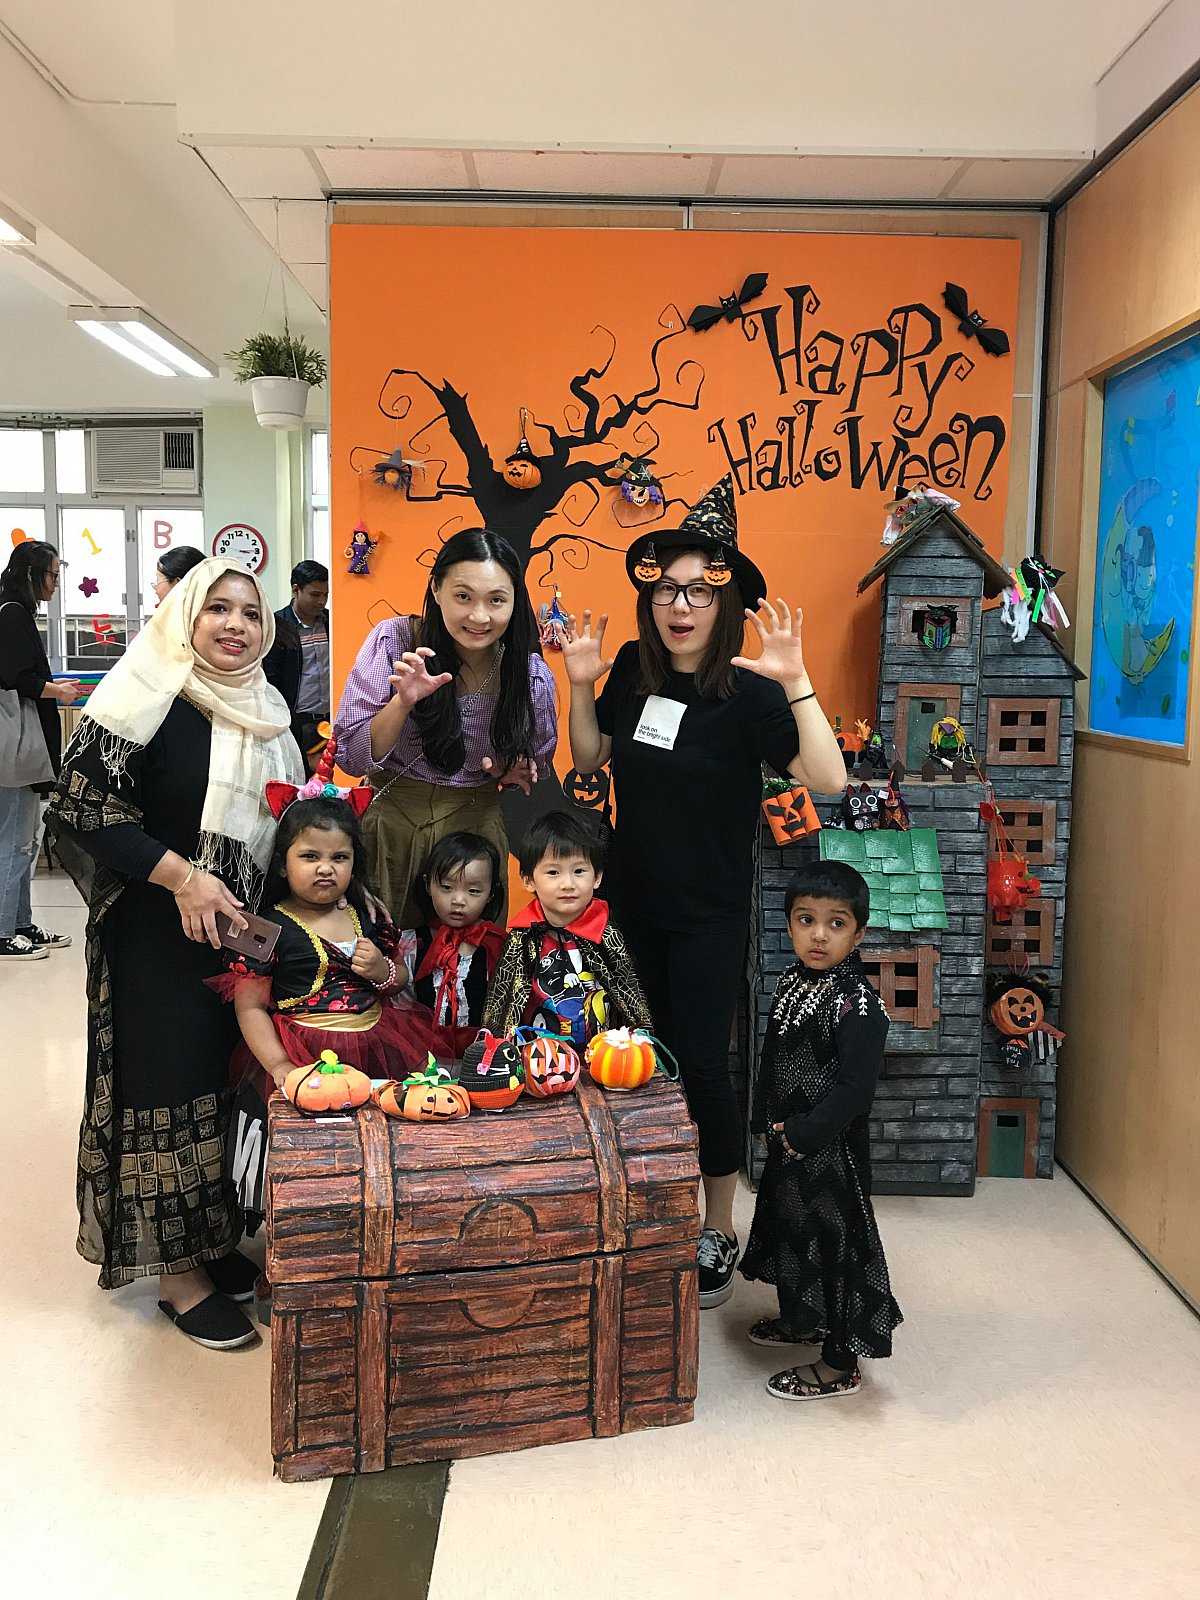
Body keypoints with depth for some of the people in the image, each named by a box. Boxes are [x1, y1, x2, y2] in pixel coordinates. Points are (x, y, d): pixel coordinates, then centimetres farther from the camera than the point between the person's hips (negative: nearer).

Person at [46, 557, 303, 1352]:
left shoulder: (265, 709, 10)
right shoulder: (149, 693, -12)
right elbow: (84, 803, -17)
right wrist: (180, 877, -22)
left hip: (245, 930, 7)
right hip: (159, 934, -6)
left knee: (225, 1079, 13)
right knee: (169, 1086, 2)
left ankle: (212, 1236, 31)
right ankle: (177, 1272, 15)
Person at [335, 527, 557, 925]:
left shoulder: (533, 676, -10)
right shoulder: (392, 641, -15)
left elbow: (535, 764, 9)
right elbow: (351, 758, -14)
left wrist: (510, 771, -13)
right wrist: (403, 702, -29)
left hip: (473, 823, 2)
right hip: (390, 817, -1)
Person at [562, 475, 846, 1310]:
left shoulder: (747, 691, -16)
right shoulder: (633, 668, -1)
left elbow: (829, 778, -27)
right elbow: (591, 760, 11)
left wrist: (796, 682, -34)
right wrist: (581, 685, -1)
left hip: (708, 916, -5)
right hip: (632, 902, 5)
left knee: (702, 1066, 1)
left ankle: (720, 1235, 21)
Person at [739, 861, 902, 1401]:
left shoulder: (857, 1002, -23)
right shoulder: (791, 983, 2)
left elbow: (854, 1088, -25)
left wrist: (803, 1134, -21)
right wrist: (767, 1121, 8)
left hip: (830, 1148, -8)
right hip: (788, 1140, 8)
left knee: (833, 1243, 4)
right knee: (790, 1229, 23)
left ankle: (839, 1365, 19)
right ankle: (803, 1320, 46)